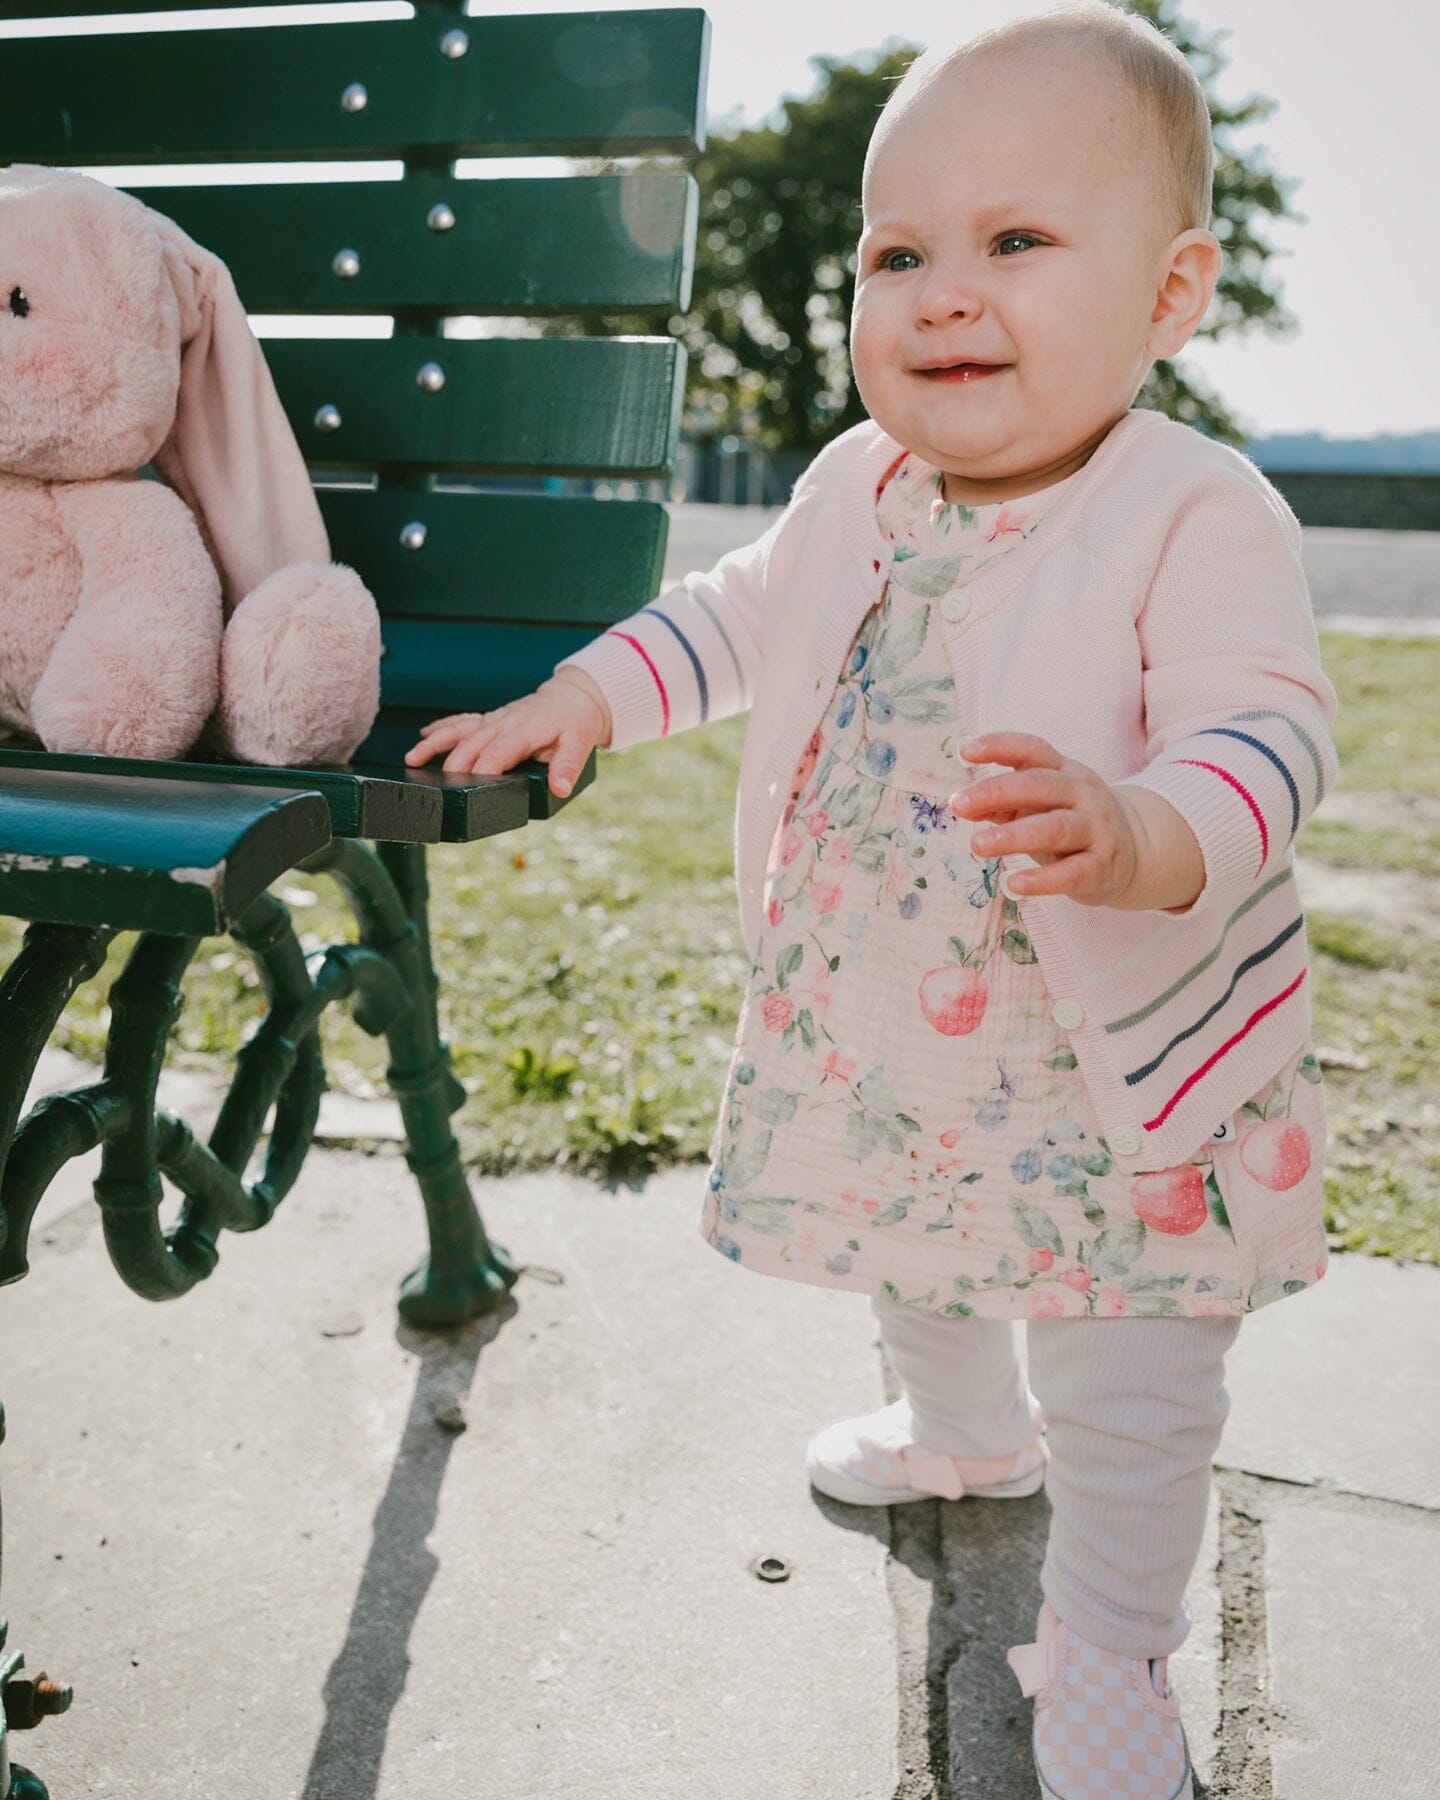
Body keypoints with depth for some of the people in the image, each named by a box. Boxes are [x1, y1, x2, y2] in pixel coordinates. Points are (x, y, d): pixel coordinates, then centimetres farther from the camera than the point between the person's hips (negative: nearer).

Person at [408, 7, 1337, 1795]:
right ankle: (967, 1431, 60)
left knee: (1128, 1387, 6)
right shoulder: (857, 486, -1)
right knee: (907, 1252, 28)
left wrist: (1143, 837, -50)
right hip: (881, 1025, 6)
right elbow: (740, 611, 15)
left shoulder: (1198, 513, -21)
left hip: (1122, 1060, -6)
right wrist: (589, 695, 7)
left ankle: (1106, 1653, 32)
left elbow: (1269, 732, -30)